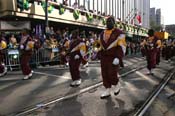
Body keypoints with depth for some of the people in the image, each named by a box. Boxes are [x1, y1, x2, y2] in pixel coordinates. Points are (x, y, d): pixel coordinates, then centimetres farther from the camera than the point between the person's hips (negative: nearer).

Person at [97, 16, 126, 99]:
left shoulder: (119, 33, -7)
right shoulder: (102, 34, 12)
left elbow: (122, 47, -14)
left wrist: (118, 58, -24)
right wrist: (99, 56, 16)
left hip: (114, 58, -5)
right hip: (104, 58, 6)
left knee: (112, 75, -9)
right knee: (105, 74, 4)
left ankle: (117, 85, 21)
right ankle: (107, 91, 14)